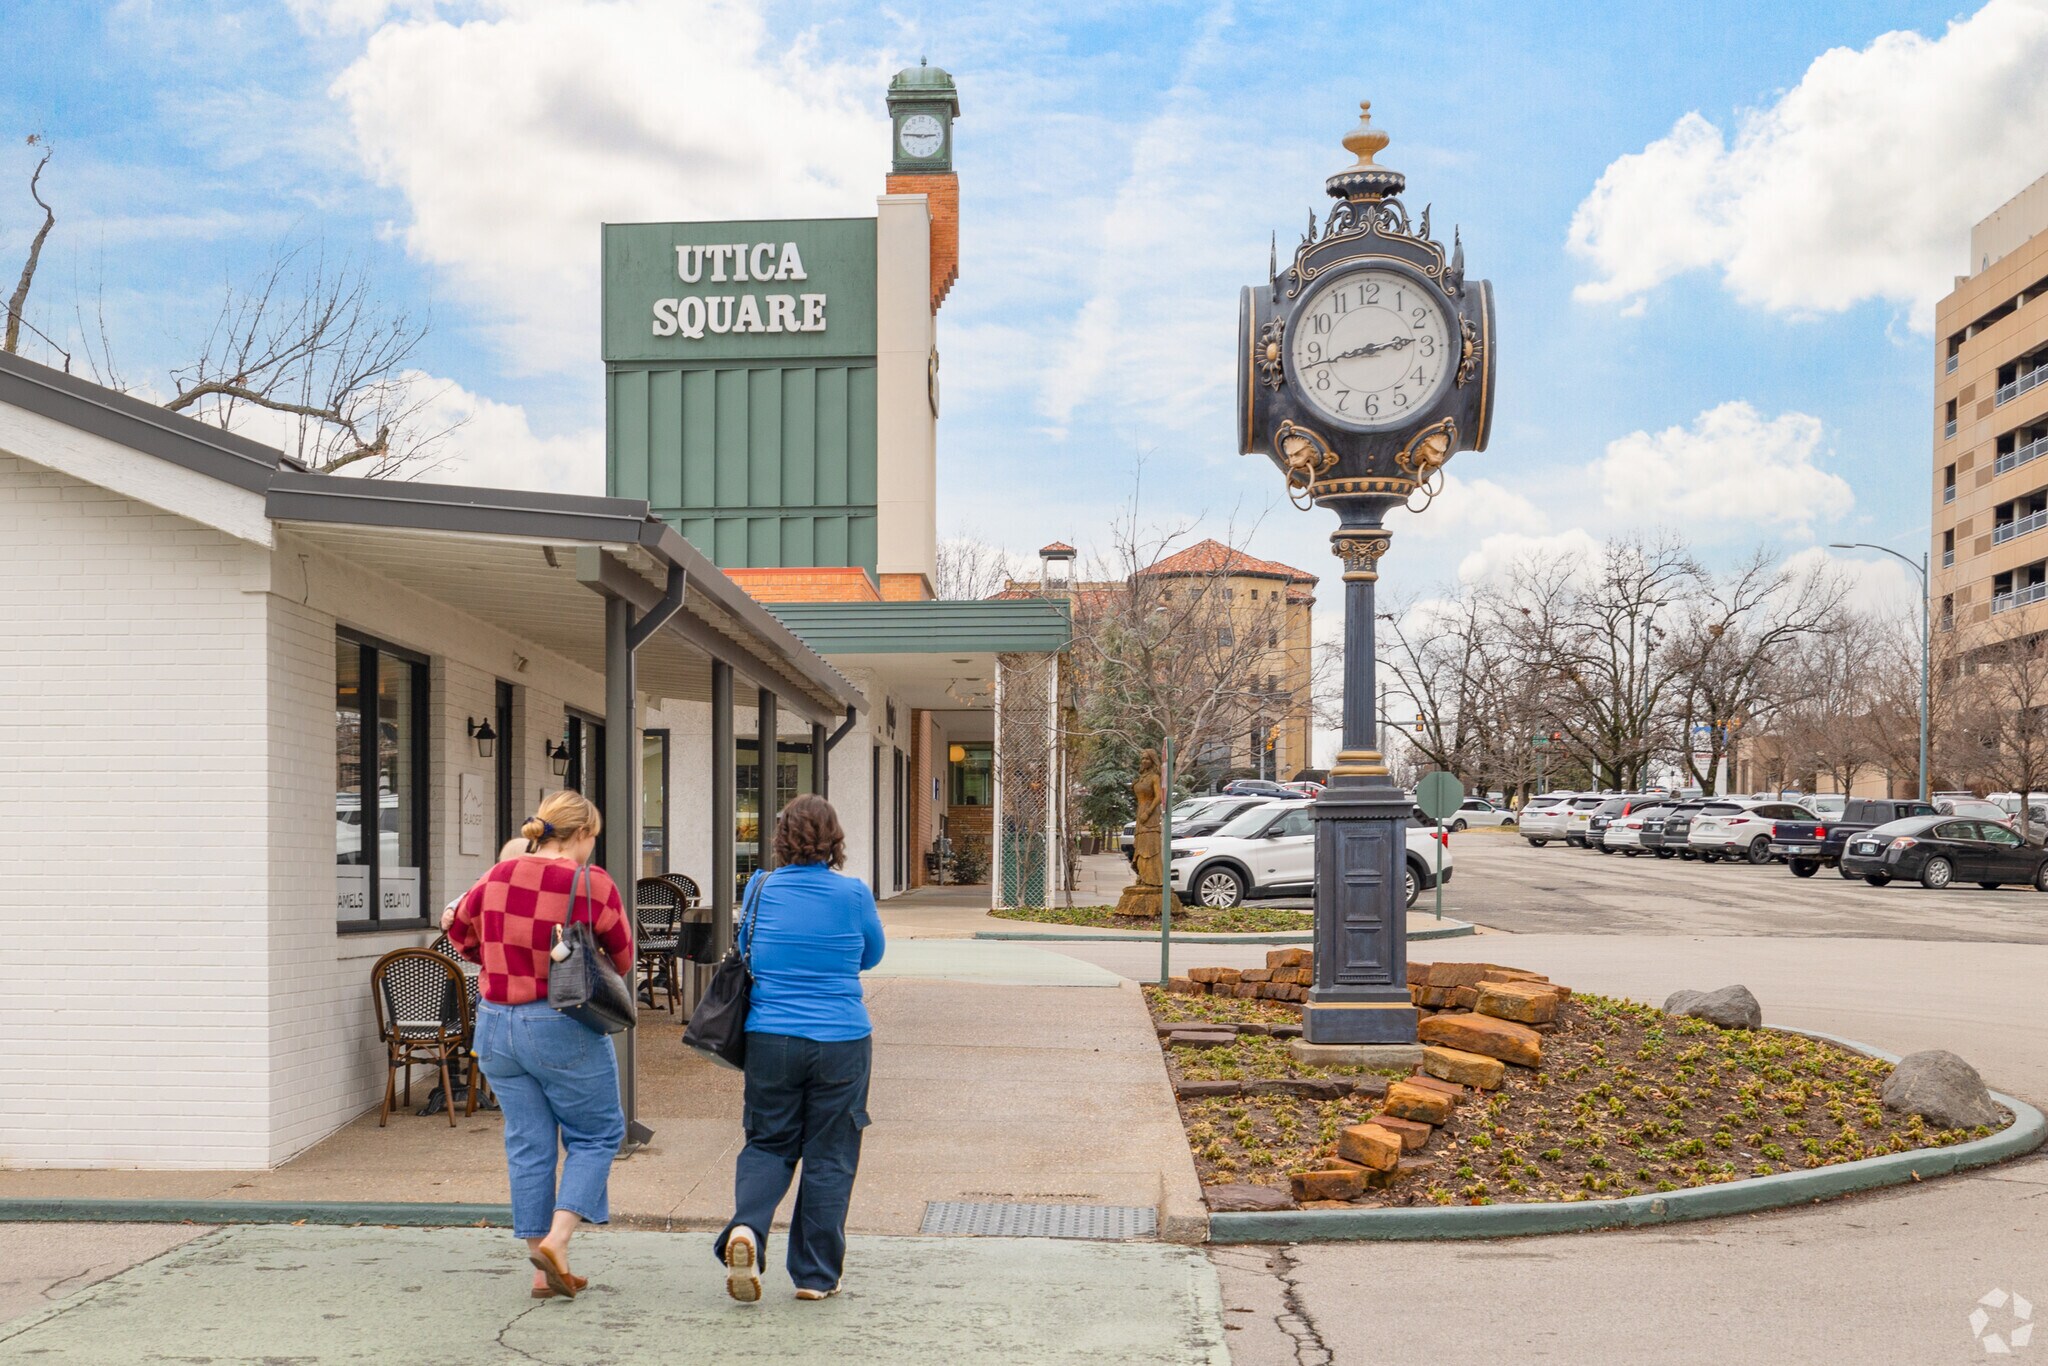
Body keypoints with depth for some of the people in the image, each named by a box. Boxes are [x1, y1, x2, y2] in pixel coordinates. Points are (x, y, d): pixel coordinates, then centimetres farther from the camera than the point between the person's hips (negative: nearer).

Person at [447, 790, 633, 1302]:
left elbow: (461, 931, 18)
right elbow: (621, 961, -1)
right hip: (563, 1029, -5)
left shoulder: (499, 876, 1)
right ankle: (556, 1239, -4)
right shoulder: (593, 885, -12)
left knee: (528, 1145, 11)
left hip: (496, 1025, 5)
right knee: (596, 1135, 11)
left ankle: (544, 1270, 14)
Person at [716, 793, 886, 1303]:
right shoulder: (853, 893, -5)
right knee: (829, 1157, 9)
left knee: (768, 1144, 16)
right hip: (841, 1042, -1)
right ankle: (815, 1275, 14)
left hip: (769, 1040, 2)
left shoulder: (761, 889, 0)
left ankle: (745, 1227, -10)